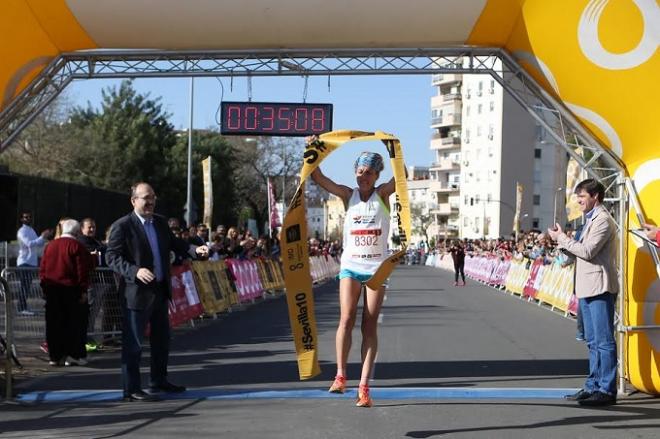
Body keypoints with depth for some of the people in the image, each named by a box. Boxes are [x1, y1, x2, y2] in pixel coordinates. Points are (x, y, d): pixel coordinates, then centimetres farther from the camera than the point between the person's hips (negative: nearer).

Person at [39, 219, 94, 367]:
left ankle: (55, 356, 9)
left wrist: (44, 287, 16)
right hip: (70, 289, -5)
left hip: (51, 289, 5)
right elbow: (83, 270, -11)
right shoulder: (77, 246, -7)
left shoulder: (50, 245, 10)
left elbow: (42, 269, 12)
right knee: (73, 322, 1)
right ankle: (72, 355, -2)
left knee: (53, 323, 8)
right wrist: (84, 290, -7)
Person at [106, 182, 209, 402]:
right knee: (133, 342, -2)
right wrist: (135, 271, -29)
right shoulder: (122, 226, -11)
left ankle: (159, 381, 34)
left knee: (161, 338, 19)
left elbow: (174, 244, 18)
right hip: (136, 292, -8)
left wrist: (195, 250, 0)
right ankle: (131, 389, 4)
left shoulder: (160, 222, 11)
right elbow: (112, 257, -16)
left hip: (160, 290, 8)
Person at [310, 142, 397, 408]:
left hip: (376, 267, -1)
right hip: (350, 266, 1)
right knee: (346, 319, -13)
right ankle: (340, 376, -6)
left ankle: (364, 386, -4)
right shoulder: (348, 195, 4)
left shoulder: (383, 194, 1)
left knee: (370, 326, -2)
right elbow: (318, 178, -3)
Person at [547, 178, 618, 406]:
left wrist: (561, 238, -9)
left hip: (600, 288, -10)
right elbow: (581, 252, 18)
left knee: (604, 341, -8)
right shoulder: (591, 220, 20)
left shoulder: (603, 220, -11)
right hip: (588, 289, 10)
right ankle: (593, 386, 20)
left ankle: (607, 390, -6)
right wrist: (562, 241, 4)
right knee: (593, 341, 14)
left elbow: (587, 251, -19)